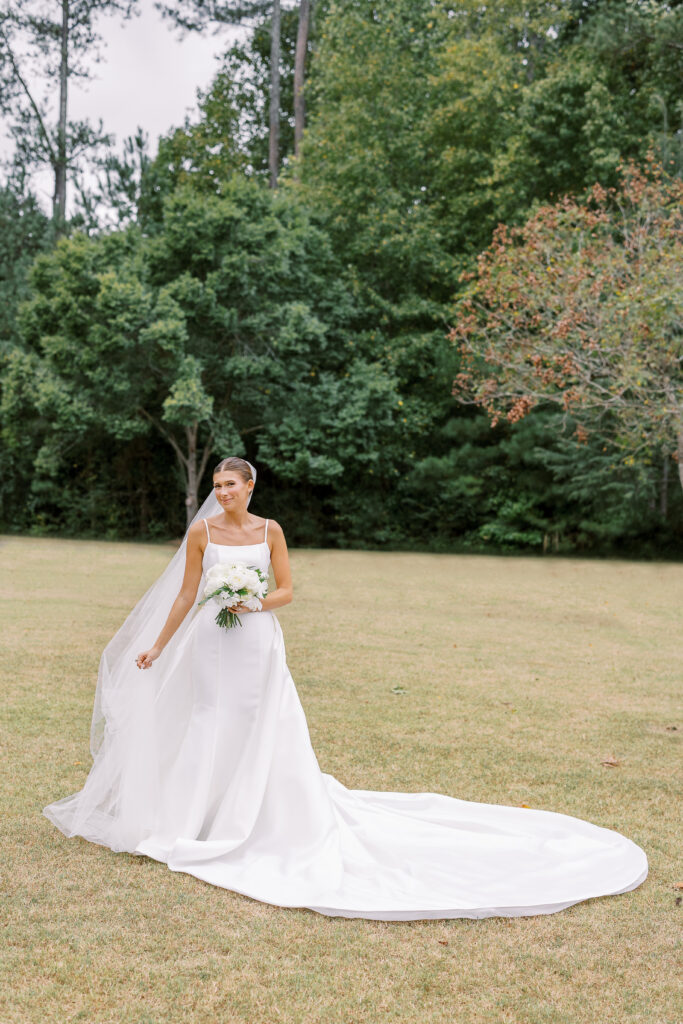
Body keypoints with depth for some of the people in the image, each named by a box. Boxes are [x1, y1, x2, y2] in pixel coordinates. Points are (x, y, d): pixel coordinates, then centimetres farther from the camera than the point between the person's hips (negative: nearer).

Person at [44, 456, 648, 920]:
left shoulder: (269, 531, 0)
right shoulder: (202, 532, -1)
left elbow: (287, 590, 3)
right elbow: (186, 594, 3)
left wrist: (255, 604, -17)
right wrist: (157, 647, 3)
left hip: (259, 646, 0)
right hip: (214, 646, 0)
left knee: (267, 733, 2)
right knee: (210, 731, 4)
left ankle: (274, 821, 17)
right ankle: (202, 821, 20)